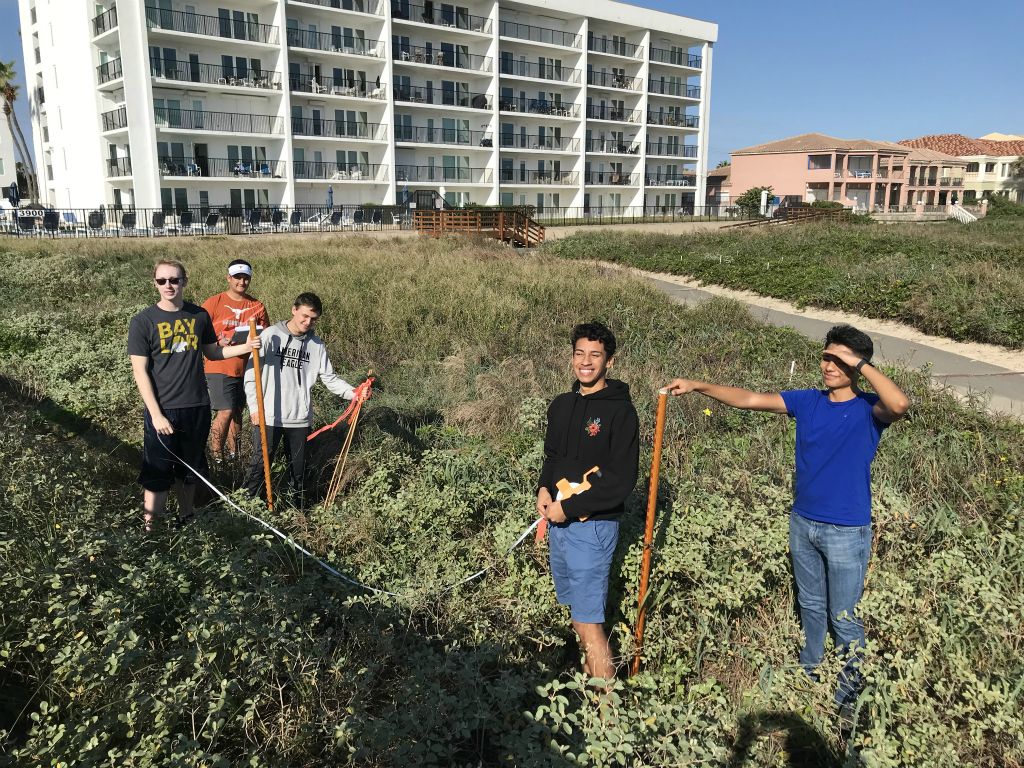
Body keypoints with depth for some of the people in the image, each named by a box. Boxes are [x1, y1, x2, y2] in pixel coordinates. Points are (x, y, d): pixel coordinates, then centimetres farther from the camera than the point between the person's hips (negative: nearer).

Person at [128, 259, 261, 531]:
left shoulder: (199, 315, 3)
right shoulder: (143, 321, -8)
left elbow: (211, 352, 16)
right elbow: (140, 372, -9)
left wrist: (245, 347, 0)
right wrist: (156, 415, -14)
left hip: (197, 407, 4)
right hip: (163, 410, -4)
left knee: (189, 470, 18)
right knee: (157, 476, 0)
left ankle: (186, 518, 36)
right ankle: (149, 530, 13)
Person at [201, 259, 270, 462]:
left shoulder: (257, 306, 6)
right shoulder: (214, 303, -4)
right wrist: (218, 342, -19)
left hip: (246, 368, 4)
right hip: (219, 368, -4)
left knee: (237, 411, 13)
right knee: (225, 412, -11)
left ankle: (233, 453, 26)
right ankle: (216, 456, 3)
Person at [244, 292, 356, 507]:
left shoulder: (317, 345, 4)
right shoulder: (271, 336, -4)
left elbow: (330, 378, 3)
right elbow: (252, 373, -2)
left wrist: (352, 392, -13)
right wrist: (254, 406, -6)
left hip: (300, 419, 3)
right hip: (269, 416, -3)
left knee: (298, 468, 13)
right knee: (260, 465, 2)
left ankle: (299, 508, 26)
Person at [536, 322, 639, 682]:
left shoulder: (620, 411, -12)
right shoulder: (562, 405, 9)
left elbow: (621, 480, -15)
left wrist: (569, 508, -16)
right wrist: (544, 488, -1)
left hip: (591, 526, -7)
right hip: (559, 522, 7)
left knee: (588, 620, -5)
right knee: (577, 609, 17)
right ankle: (588, 679, 34)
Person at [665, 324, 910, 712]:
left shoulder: (868, 409, -13)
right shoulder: (808, 401, 0)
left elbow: (900, 404, -36)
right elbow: (749, 400, -2)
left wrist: (861, 364, -29)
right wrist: (700, 386, -9)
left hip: (847, 532, -5)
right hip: (802, 523, 5)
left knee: (844, 617, 9)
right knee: (810, 605, 22)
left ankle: (849, 691, 29)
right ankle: (808, 673, 42)